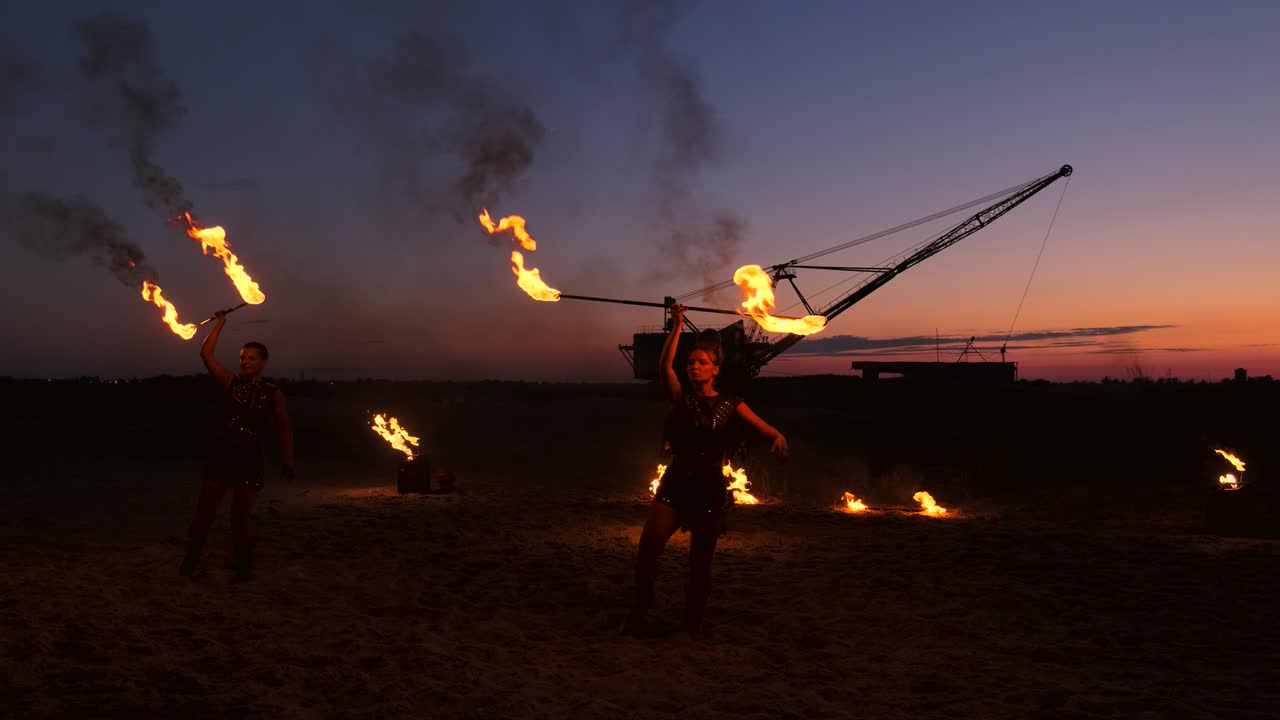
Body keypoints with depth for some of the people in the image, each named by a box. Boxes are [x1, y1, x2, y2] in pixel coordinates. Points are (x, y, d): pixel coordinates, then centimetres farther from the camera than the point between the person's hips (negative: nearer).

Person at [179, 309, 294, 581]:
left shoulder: (273, 393, 0)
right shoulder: (230, 382, 3)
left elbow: (284, 429, 6)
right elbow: (206, 353, -4)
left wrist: (287, 462, 1)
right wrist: (220, 323, -2)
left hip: (250, 459, -2)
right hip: (222, 454, 2)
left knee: (239, 520, 1)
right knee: (203, 513, -1)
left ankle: (244, 569, 16)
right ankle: (189, 564, 13)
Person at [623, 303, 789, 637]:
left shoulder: (730, 405, 3)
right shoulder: (681, 397, 3)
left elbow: (771, 432, -3)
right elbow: (664, 365, -17)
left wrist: (779, 441, -26)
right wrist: (677, 326, -23)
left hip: (710, 487, 0)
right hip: (675, 482, 0)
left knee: (700, 563, 5)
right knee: (647, 549, -15)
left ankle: (693, 624, 23)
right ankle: (640, 607, 9)